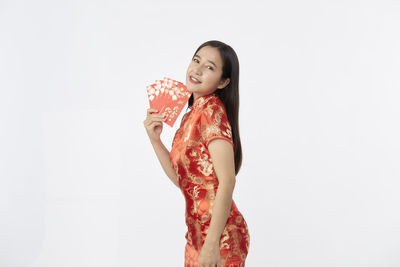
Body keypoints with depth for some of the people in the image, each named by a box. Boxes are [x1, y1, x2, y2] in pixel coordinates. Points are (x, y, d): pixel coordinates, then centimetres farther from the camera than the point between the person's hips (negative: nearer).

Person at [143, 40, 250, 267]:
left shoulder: (211, 110, -15)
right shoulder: (192, 114, 11)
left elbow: (227, 181, -22)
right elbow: (181, 179, 11)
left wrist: (212, 242, -24)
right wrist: (155, 139, 1)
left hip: (219, 236, -8)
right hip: (197, 232, 8)